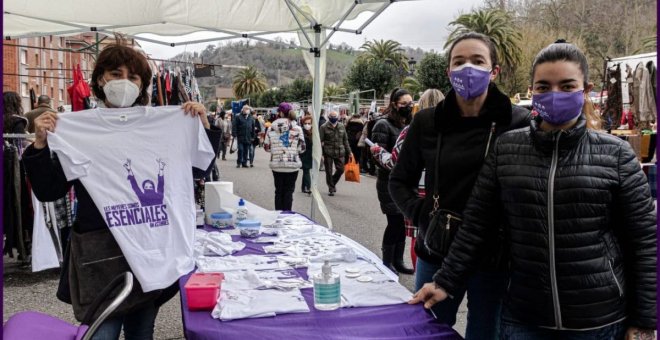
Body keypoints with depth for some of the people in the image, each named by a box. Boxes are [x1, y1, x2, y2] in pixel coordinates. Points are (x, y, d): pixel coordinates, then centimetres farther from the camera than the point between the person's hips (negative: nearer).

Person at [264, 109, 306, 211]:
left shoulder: (271, 128, -3)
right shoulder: (297, 128, -8)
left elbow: (266, 147, 2)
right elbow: (302, 148, -6)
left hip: (276, 165, 2)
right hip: (292, 164, -2)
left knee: (279, 191, 13)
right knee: (289, 191, 7)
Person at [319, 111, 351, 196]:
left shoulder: (341, 127, 8)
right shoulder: (324, 127, -3)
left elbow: (345, 140, 15)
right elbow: (320, 141, -5)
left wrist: (348, 152, 13)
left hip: (340, 153, 3)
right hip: (328, 153, -3)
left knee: (340, 169, 2)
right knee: (329, 172, 3)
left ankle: (333, 182, 30)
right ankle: (331, 189, 16)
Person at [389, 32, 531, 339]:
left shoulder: (518, 123, -9)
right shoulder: (427, 121, -1)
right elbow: (399, 181, 8)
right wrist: (422, 214, -8)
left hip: (494, 259, -2)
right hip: (436, 254, 3)